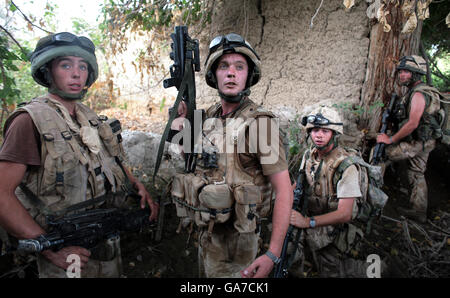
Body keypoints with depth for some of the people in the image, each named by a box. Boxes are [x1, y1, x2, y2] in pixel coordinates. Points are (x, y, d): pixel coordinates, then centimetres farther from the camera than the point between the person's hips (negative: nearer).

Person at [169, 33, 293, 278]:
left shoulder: (259, 123, -20)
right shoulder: (209, 115, 2)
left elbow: (284, 190, -21)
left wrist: (273, 254, -26)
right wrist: (182, 126, -4)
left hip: (235, 239, -7)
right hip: (206, 232, 7)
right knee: (206, 274, 26)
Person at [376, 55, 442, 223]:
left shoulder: (419, 94, -19)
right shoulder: (413, 92, 13)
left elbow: (413, 123, -25)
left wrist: (391, 139, -20)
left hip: (418, 143, -10)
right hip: (421, 142, 10)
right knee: (416, 175, 14)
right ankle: (419, 212, 23)